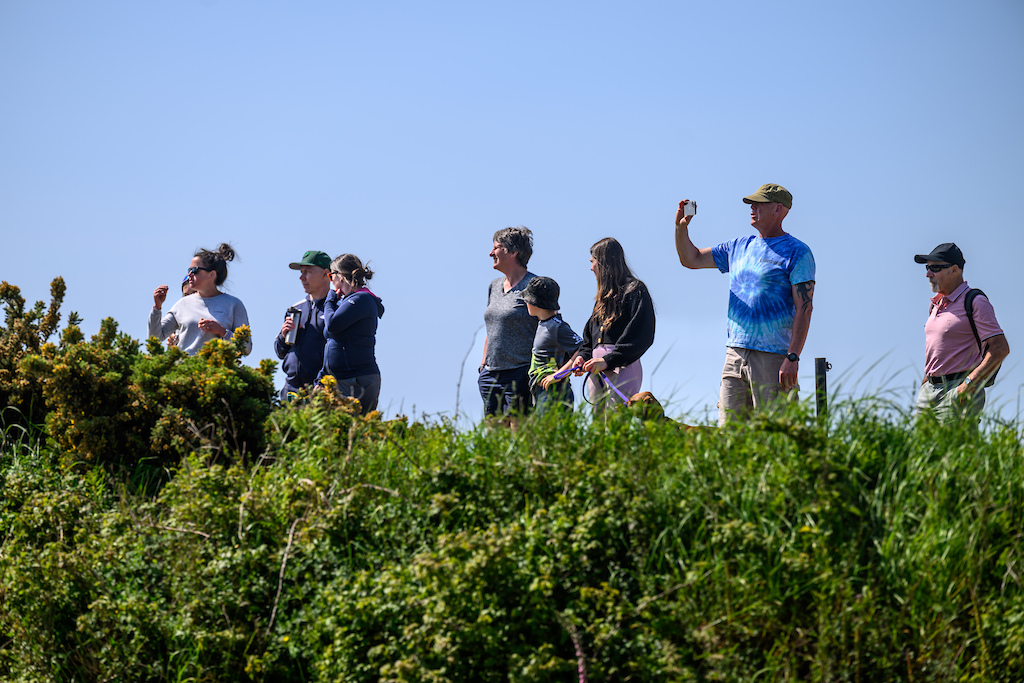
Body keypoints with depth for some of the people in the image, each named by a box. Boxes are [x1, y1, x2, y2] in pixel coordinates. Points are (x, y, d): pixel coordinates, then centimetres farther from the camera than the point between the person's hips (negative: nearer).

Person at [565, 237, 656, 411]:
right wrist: (582, 357, 7)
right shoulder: (603, 296, 25)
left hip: (622, 367, -8)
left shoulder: (635, 291, -1)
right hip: (597, 372, 8)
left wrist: (608, 361, -18)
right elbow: (589, 337, 28)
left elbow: (642, 337, -11)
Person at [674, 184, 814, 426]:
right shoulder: (738, 247, 17)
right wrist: (681, 227, 6)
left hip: (772, 357, -6)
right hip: (735, 355, 6)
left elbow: (804, 308, -9)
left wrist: (793, 358, -18)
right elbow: (691, 259, 25)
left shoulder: (797, 252, -3)